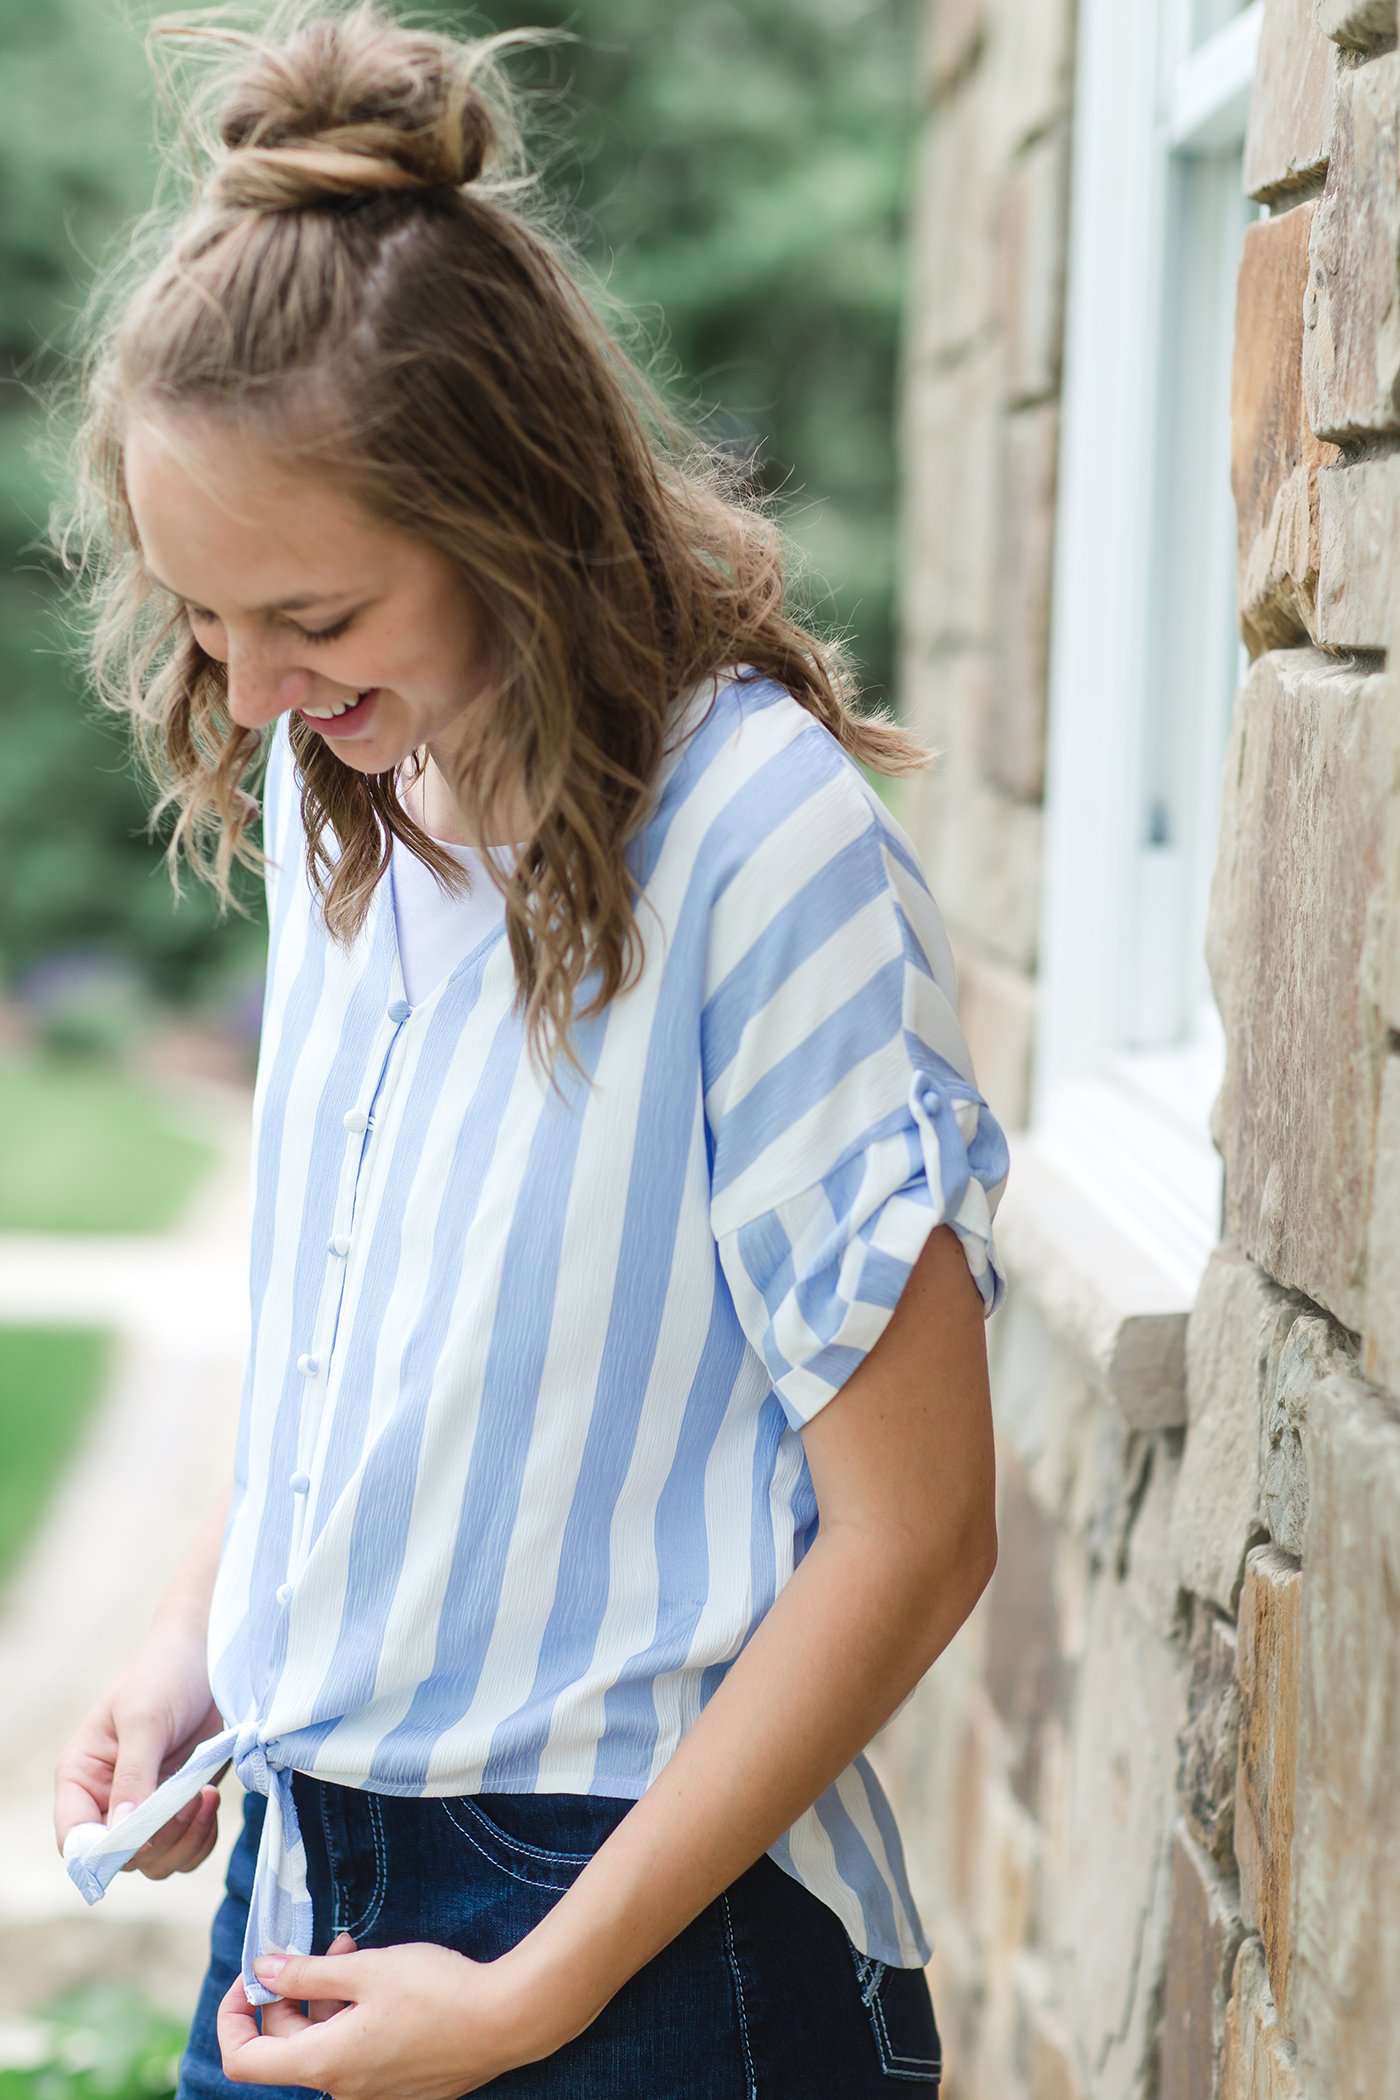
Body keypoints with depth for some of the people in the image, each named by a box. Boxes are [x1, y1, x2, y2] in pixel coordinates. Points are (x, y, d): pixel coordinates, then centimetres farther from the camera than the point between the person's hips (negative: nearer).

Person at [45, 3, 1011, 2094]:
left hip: (642, 1920, -6)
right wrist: (196, 1643, 2)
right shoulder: (337, 785, 1)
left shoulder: (765, 841, -20)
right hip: (297, 1860, 6)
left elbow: (915, 1535, -18)